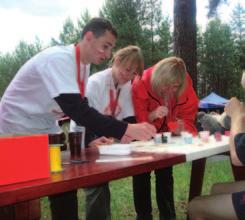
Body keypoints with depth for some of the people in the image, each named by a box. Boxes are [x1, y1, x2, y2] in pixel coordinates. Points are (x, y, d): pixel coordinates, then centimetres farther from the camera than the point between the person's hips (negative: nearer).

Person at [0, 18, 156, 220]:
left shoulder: (84, 64, 1)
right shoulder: (58, 59, -28)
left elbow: (79, 107, 6)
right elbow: (76, 109, -37)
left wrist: (108, 132, -9)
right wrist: (125, 129, -38)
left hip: (46, 130, 8)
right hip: (19, 129, -8)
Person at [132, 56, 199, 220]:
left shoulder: (186, 88, -22)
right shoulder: (142, 83, -30)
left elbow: (188, 117, -13)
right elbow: (137, 118, -25)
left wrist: (182, 127, -36)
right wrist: (153, 115, -45)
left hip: (166, 136, 2)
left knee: (165, 174, 8)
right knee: (141, 175, -2)